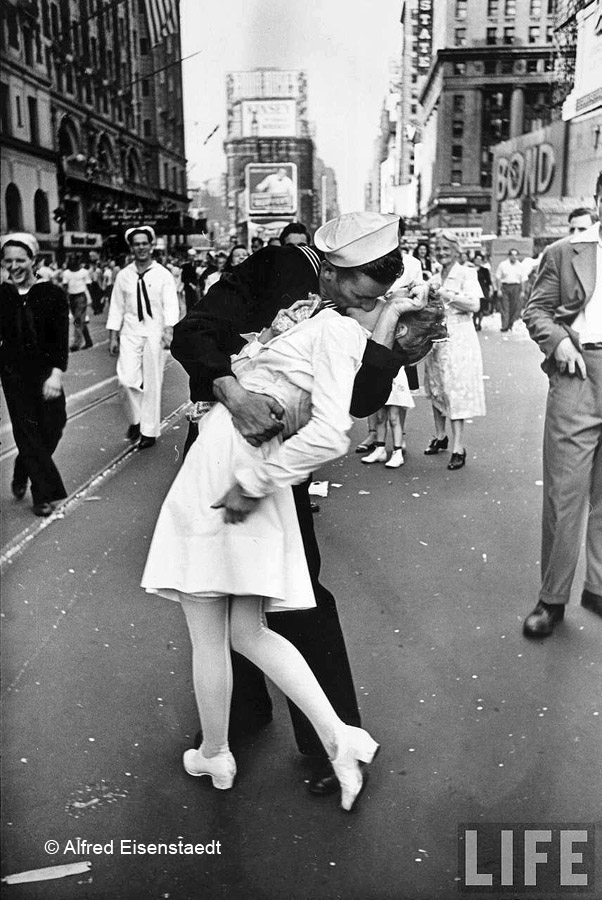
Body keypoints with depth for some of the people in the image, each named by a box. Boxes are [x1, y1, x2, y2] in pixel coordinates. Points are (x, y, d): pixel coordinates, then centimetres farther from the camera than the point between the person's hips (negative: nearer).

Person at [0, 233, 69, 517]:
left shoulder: (52, 294, -5)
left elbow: (61, 336, -10)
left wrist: (56, 373, -20)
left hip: (45, 372, 0)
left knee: (52, 427, 2)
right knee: (27, 431, 0)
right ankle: (44, 493, 11)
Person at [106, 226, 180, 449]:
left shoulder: (163, 275, -1)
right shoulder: (123, 276, 6)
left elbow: (171, 305, -9)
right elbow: (116, 307, 9)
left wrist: (169, 330, -24)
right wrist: (113, 337, 5)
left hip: (154, 333, -2)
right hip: (130, 333, 2)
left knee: (152, 383, 3)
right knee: (127, 379, -10)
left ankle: (150, 431, 15)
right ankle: (135, 419, 17)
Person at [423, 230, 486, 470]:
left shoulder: (466, 273, -3)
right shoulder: (435, 278, 15)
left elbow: (474, 305, -16)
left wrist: (445, 294, -17)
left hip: (458, 339, -6)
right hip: (436, 338, 7)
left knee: (456, 390, -9)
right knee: (436, 389, 11)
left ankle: (458, 447, -7)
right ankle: (440, 436, 26)